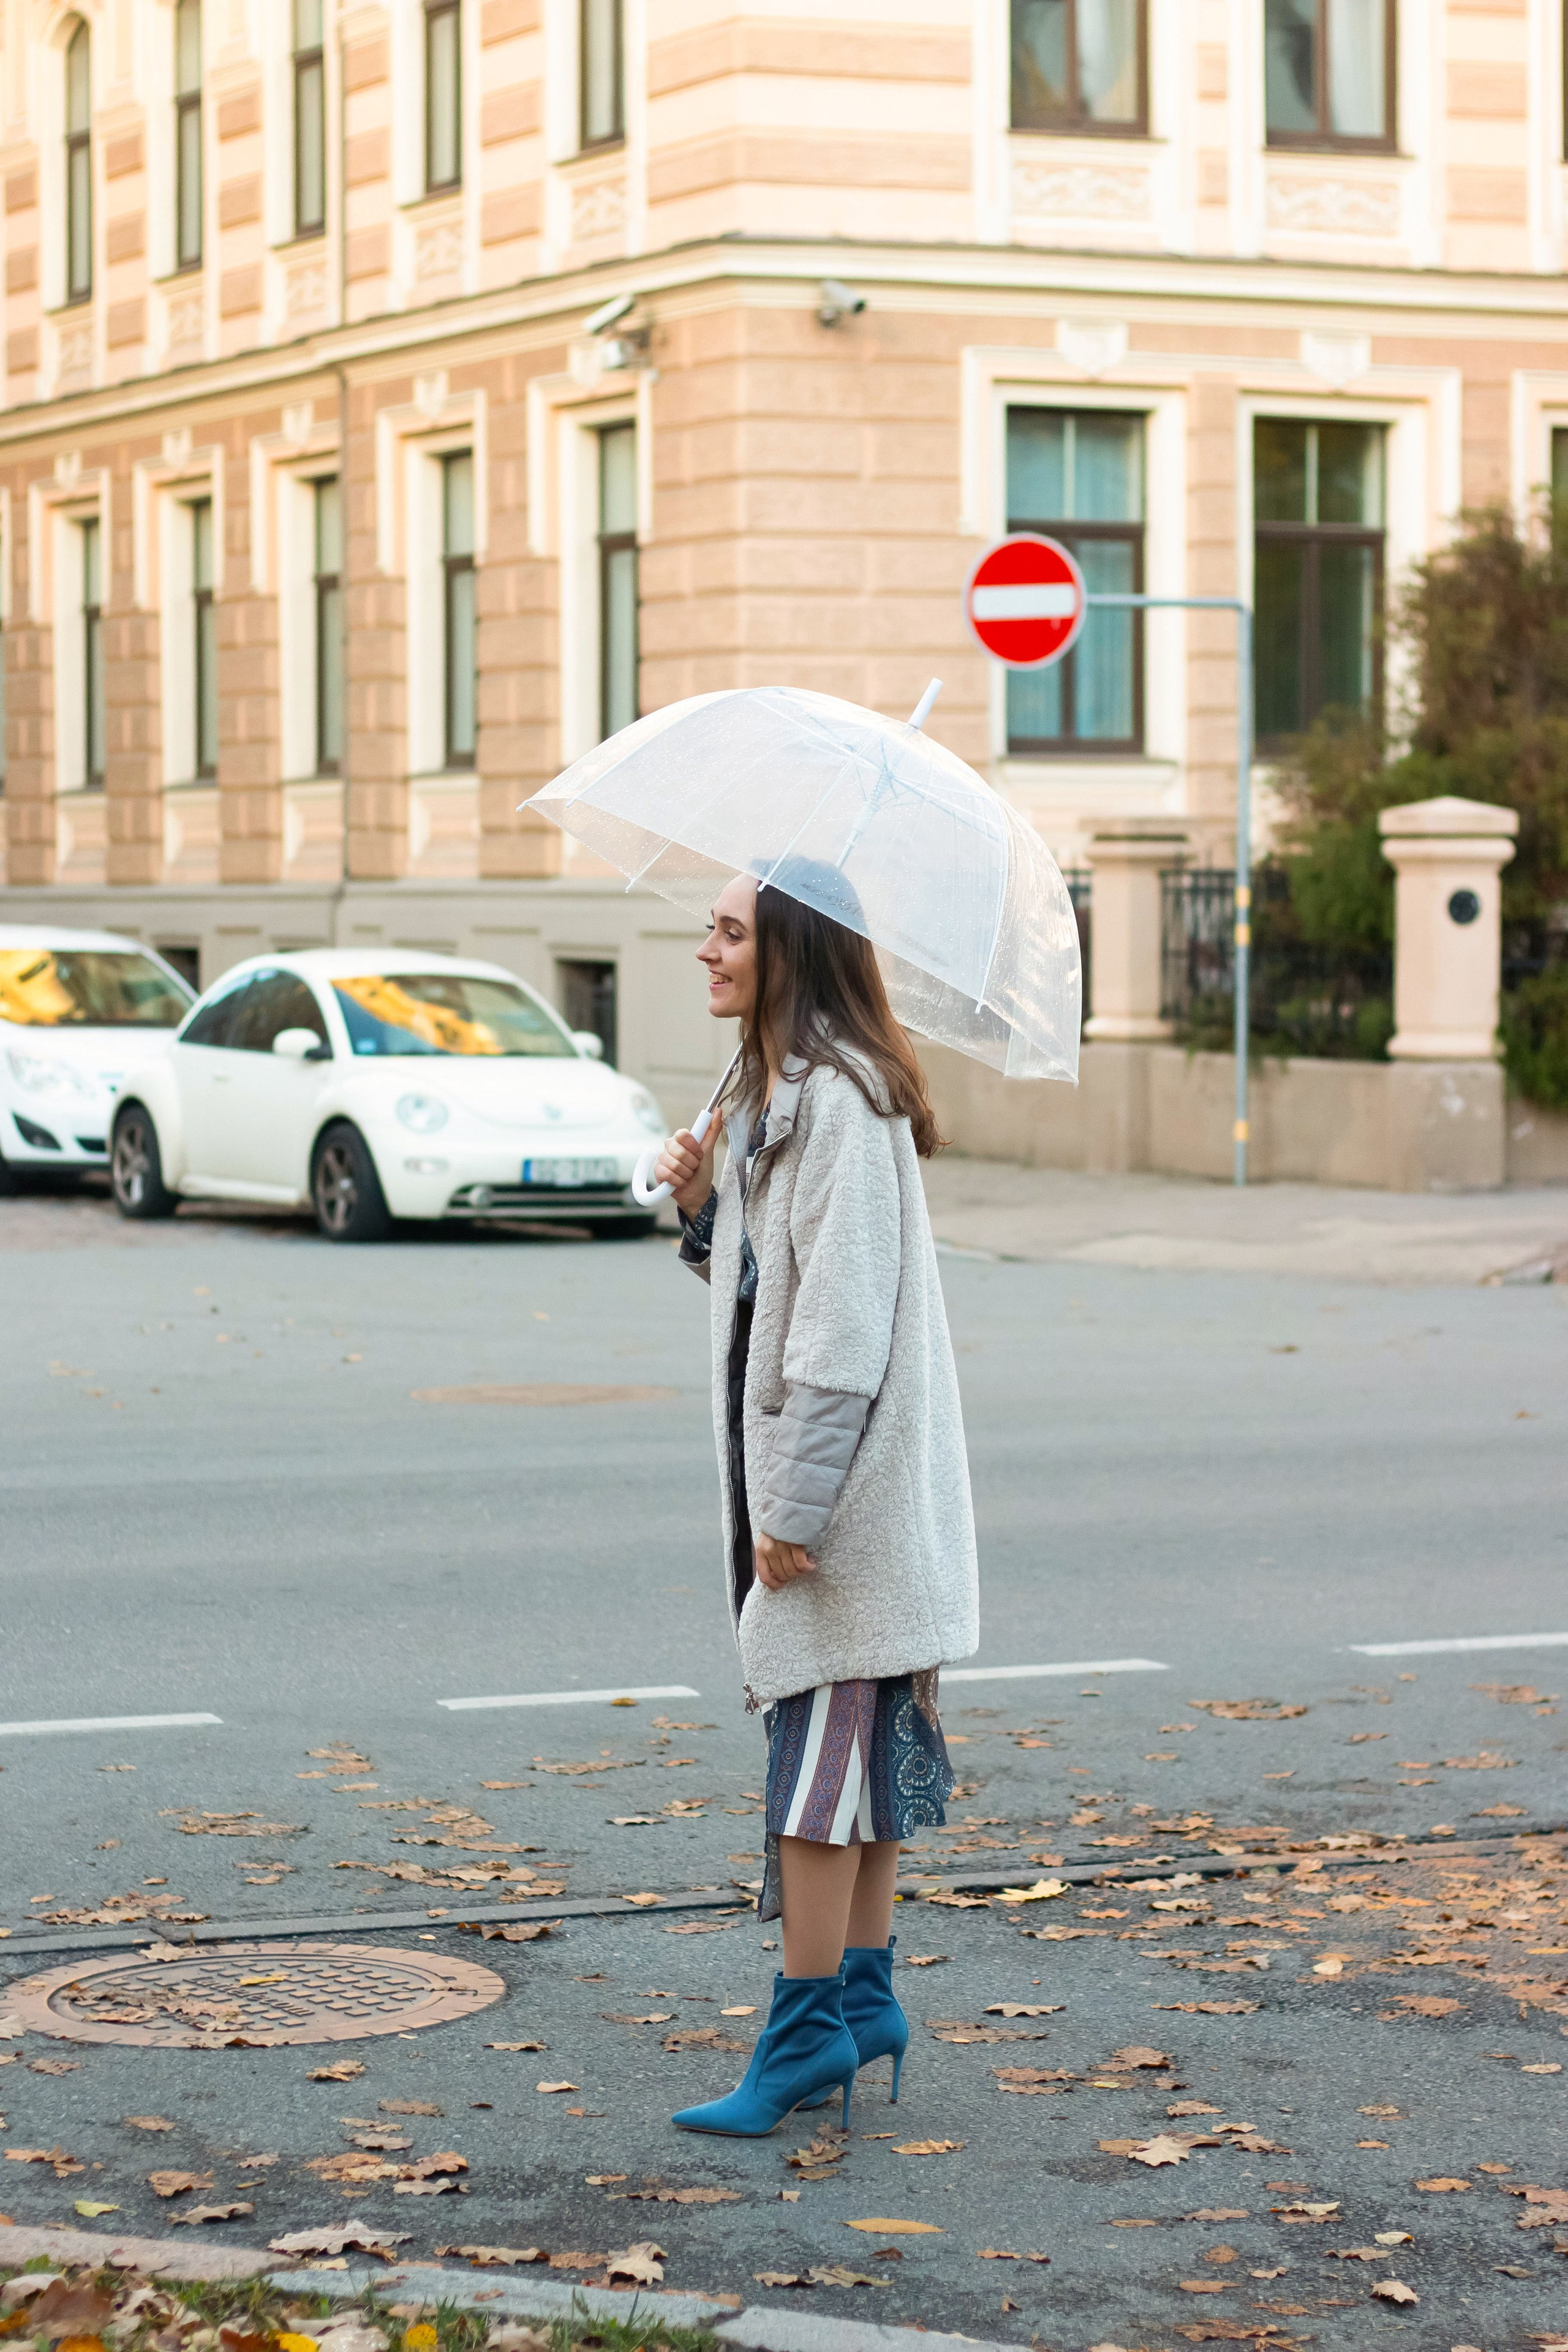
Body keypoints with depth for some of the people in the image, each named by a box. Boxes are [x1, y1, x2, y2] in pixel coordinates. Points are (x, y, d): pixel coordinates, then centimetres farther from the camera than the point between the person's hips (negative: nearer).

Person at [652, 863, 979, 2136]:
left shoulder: (841, 1103, -17)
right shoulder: (775, 1096, 15)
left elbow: (843, 1324, -21)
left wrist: (793, 1507, -21)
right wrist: (707, 1208, 0)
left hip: (846, 1477, -10)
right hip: (806, 1477, 10)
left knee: (820, 1748, -6)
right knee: (861, 1744, 14)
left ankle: (810, 2023, -1)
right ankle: (866, 1993, 22)